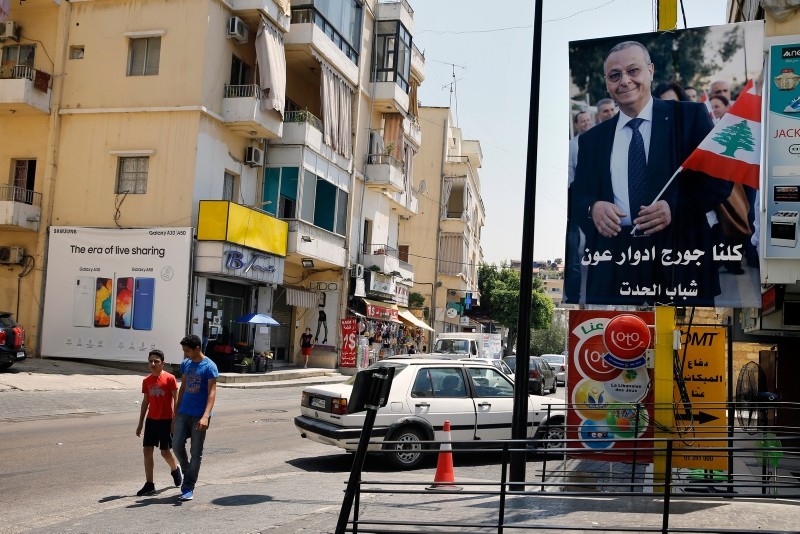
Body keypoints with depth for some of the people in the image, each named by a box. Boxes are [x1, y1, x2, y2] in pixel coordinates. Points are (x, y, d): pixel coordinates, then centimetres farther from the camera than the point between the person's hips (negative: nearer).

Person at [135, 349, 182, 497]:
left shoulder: (169, 378, -10)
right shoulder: (146, 381, 5)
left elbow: (176, 400, -8)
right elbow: (145, 402, 12)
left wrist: (175, 421, -12)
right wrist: (140, 423, 12)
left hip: (166, 420, -5)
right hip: (151, 420, 5)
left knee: (165, 452, 0)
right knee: (147, 450, -1)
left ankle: (175, 469, 32)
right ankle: (149, 484, 5)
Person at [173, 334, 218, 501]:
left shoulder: (209, 367, -11)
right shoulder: (185, 364, 8)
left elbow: (212, 393, -17)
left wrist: (205, 416, -27)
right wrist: (176, 411, 16)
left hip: (199, 416, -6)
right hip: (183, 413, 6)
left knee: (196, 453, 2)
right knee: (177, 445, 0)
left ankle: (188, 488, 9)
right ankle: (187, 474, 25)